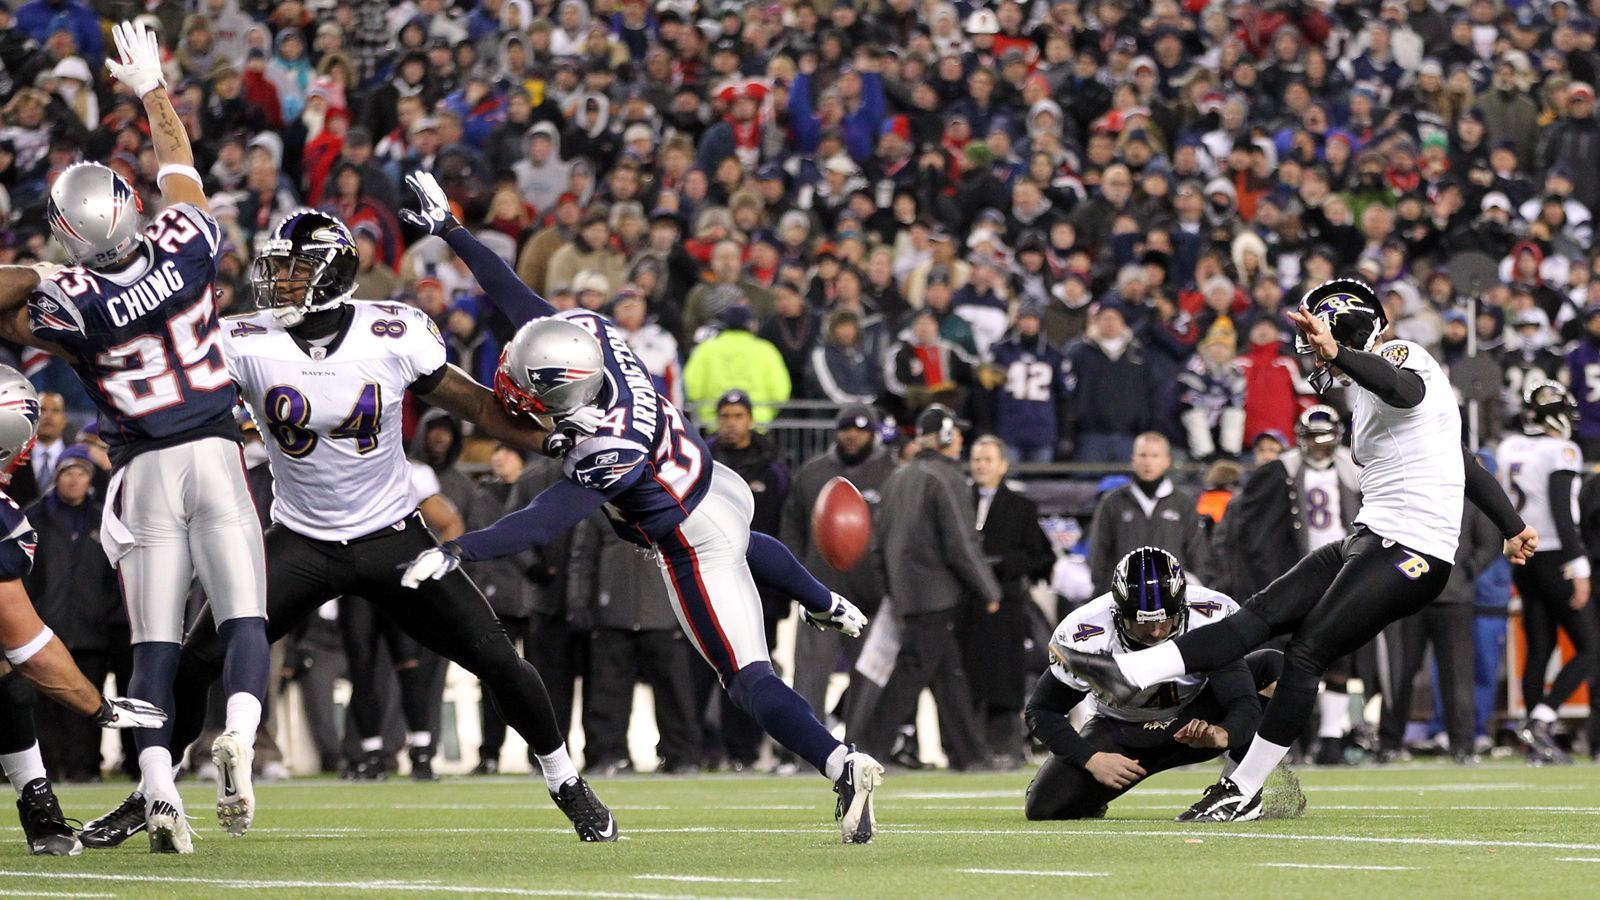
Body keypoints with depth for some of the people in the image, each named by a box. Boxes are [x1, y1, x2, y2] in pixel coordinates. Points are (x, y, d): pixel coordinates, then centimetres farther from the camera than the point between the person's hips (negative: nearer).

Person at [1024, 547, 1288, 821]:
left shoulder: (1211, 620, -28)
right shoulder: (1085, 636, -27)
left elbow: (1244, 703, -30)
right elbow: (1042, 710, -13)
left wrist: (1221, 734, -53)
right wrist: (1091, 759, -26)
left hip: (1195, 723, 0)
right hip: (1119, 734, 0)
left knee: (1272, 666, -25)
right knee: (1043, 807, -21)